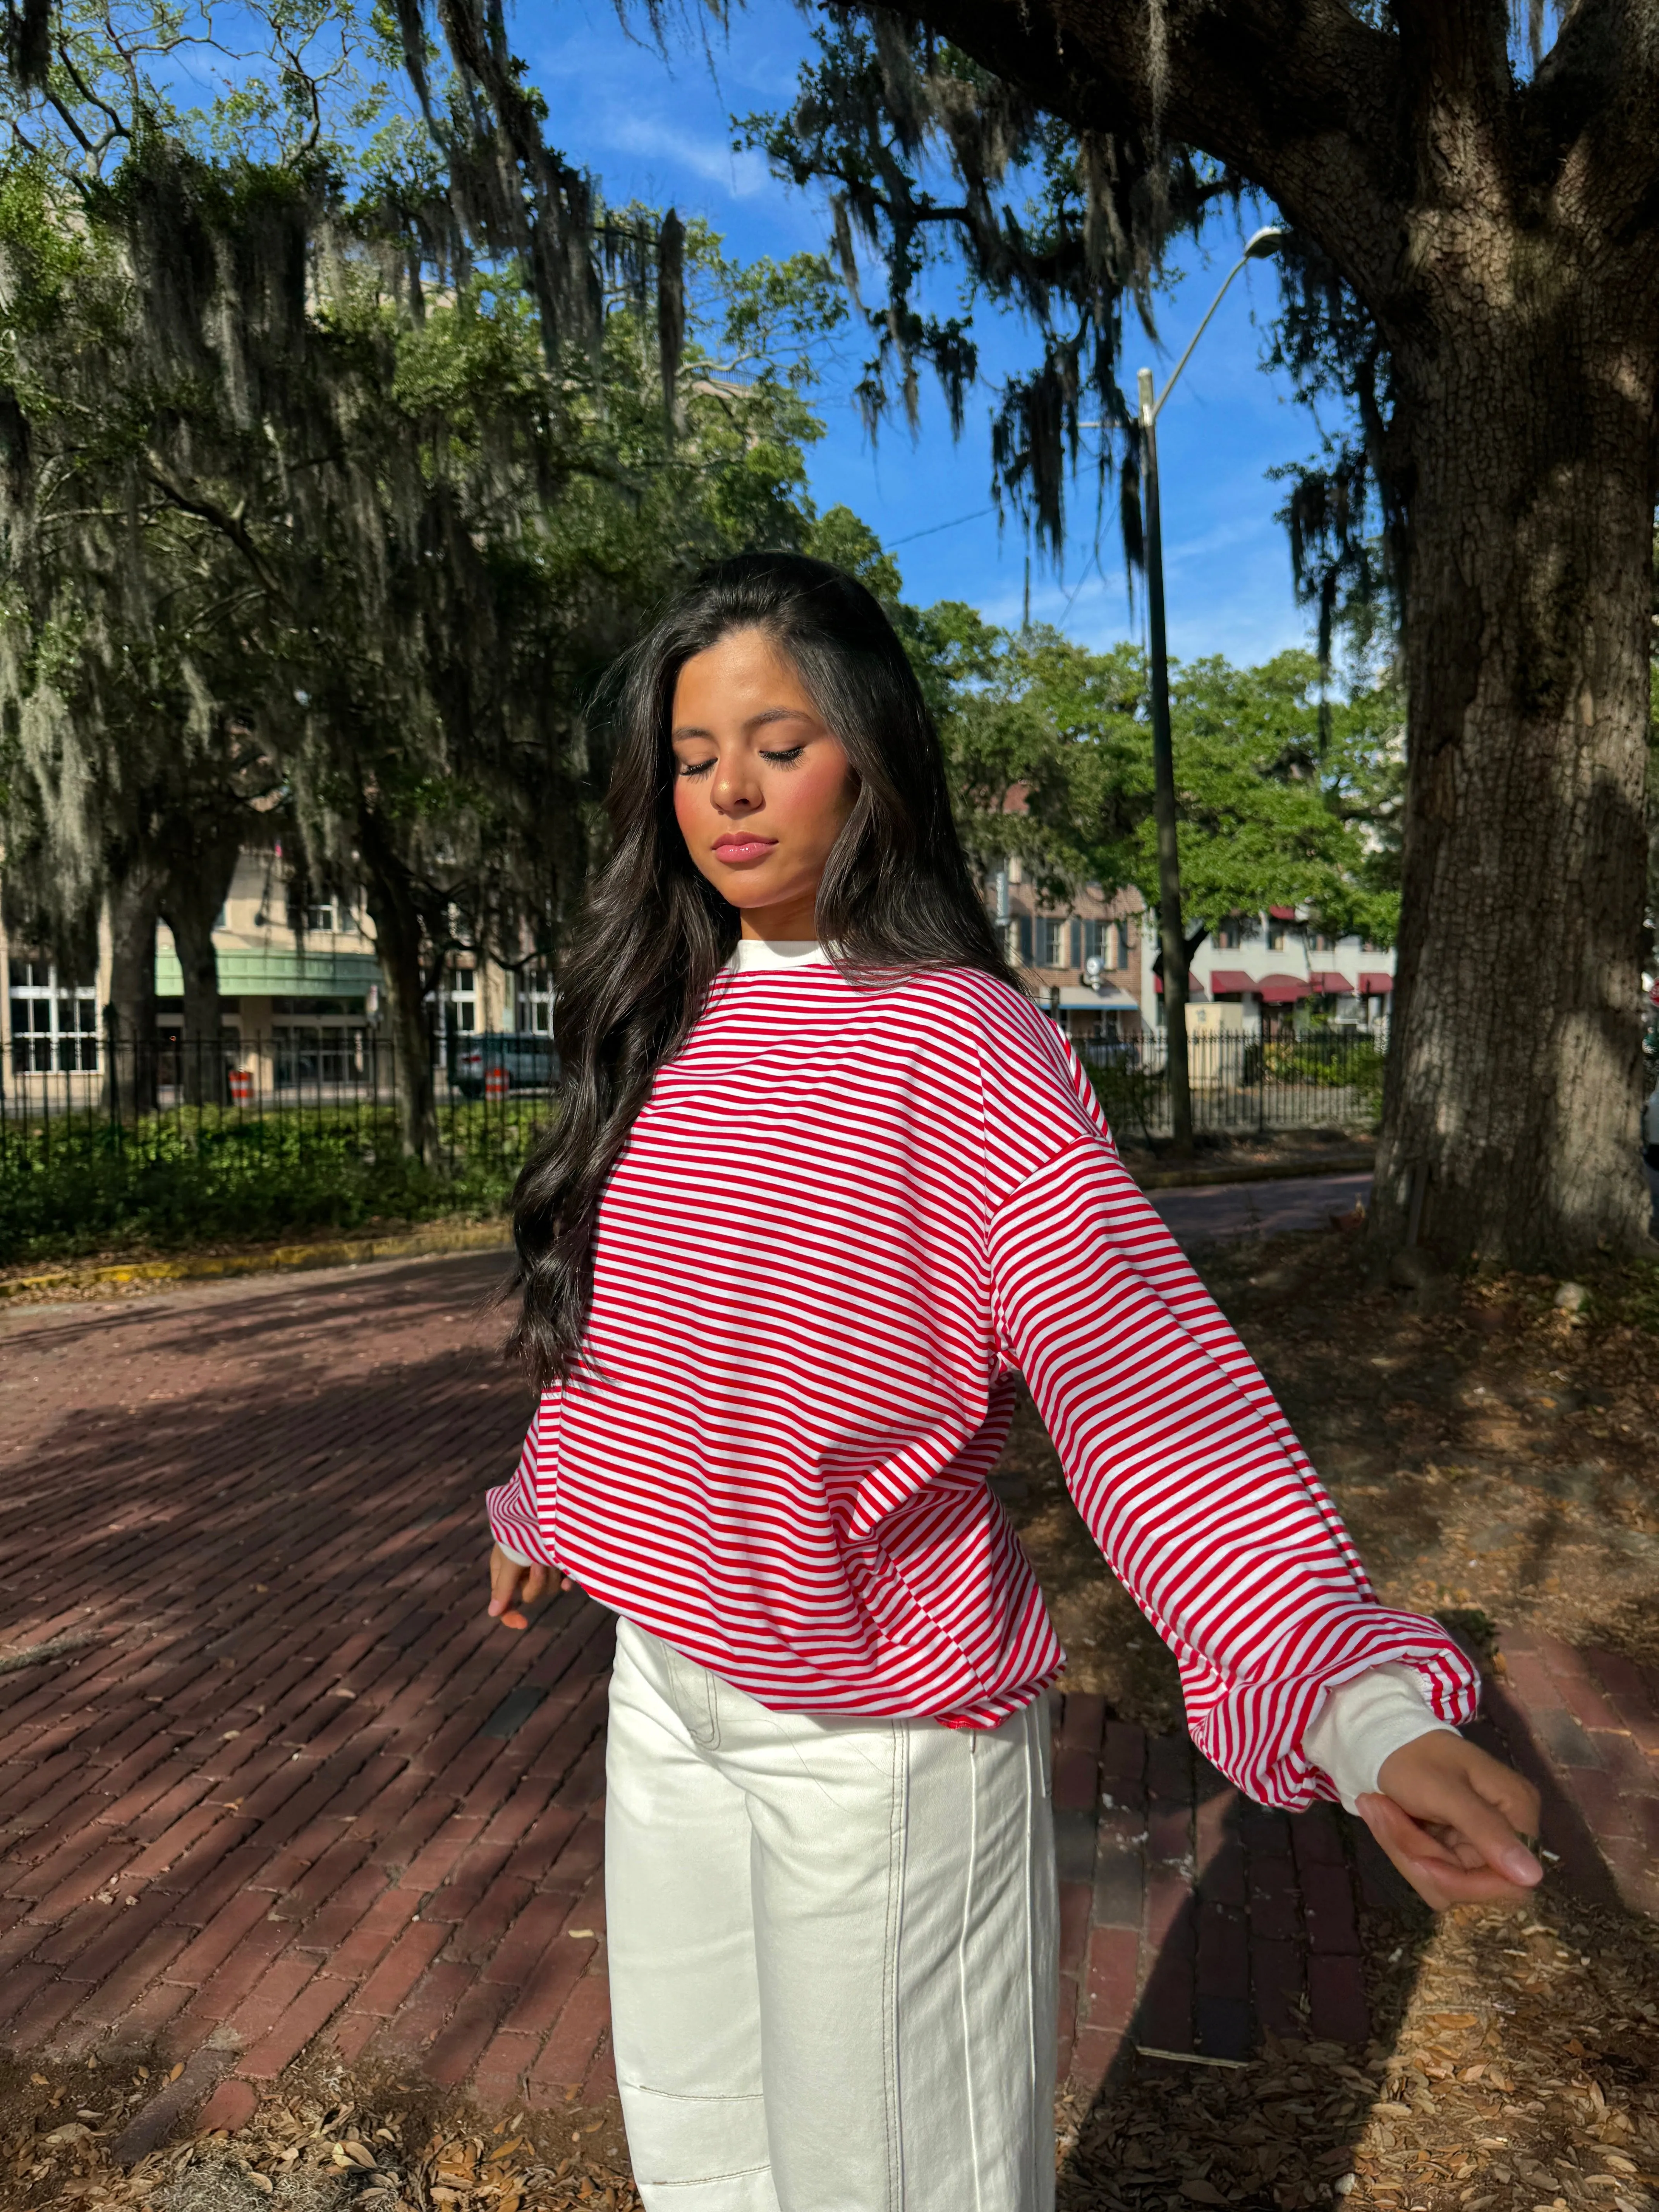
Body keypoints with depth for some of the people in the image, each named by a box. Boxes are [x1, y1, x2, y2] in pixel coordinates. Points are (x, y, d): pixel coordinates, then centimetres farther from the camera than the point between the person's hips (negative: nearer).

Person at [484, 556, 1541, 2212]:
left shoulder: (961, 1048, -18)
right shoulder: (667, 1031, 2)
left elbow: (1143, 1373, -27)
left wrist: (1361, 1702, -39)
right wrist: (542, 1508, 26)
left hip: (879, 1727, -6)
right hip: (665, 1683, 6)